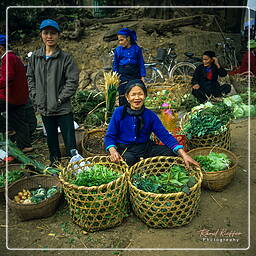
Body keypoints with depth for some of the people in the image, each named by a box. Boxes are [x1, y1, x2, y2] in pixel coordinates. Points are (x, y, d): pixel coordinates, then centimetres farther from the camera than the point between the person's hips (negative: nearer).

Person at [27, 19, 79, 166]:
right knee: (51, 137, 20)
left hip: (63, 109, -4)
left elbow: (73, 81, -10)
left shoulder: (66, 58, -8)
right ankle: (54, 160, 37)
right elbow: (30, 78, 14)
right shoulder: (35, 57, 6)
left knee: (69, 138, 1)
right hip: (44, 108, 5)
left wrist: (60, 99, -13)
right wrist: (35, 96, 4)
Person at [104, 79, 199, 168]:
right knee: (128, 159, -38)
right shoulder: (119, 112, -4)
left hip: (146, 147, 3)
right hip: (125, 149, -3)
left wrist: (183, 155, -19)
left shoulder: (150, 115, 0)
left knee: (171, 152, -17)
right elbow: (109, 136, 0)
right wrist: (113, 151, -24)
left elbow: (165, 135, -6)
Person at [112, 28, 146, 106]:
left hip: (135, 75, 0)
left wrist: (142, 76, 1)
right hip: (122, 75, 0)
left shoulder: (136, 49, 1)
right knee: (123, 98, -3)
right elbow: (115, 65, 9)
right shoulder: (118, 50, 3)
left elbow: (141, 63, 5)